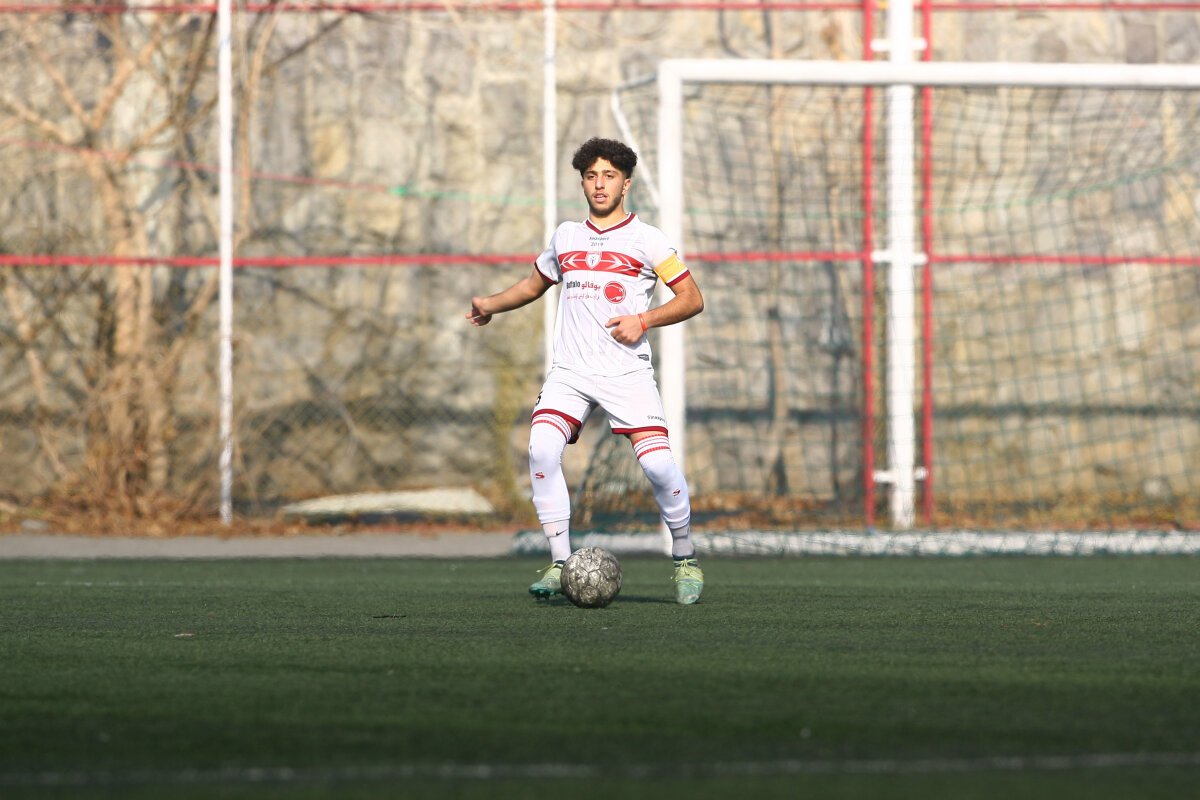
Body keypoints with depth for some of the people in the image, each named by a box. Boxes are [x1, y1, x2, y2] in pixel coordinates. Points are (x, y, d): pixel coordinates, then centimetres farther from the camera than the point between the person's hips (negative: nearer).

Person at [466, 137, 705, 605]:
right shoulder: (566, 237, 16)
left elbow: (692, 299, 1)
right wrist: (492, 304, 17)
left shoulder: (646, 240, 2)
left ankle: (685, 559, 6)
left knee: (657, 462, -17)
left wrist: (644, 320, -13)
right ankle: (560, 563, -13)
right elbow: (535, 283, 33)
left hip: (627, 370, -3)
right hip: (569, 370, 3)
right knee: (541, 448, -21)